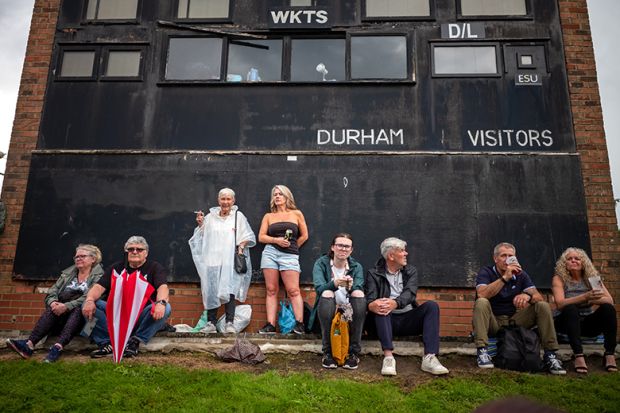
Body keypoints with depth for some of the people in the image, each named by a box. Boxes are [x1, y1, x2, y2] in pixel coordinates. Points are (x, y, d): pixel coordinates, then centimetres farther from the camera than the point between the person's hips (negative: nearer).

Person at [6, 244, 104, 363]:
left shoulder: (99, 276, 4)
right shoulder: (67, 273, 23)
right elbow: (51, 292, 11)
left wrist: (66, 306, -24)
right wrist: (53, 302, -12)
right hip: (60, 319, 4)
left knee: (78, 308, -34)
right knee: (52, 308, -25)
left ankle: (58, 347, -50)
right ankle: (29, 344, -42)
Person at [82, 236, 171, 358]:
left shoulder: (154, 267, 6)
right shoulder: (116, 268, 15)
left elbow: (162, 287, -12)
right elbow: (99, 287, 4)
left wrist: (161, 302, -36)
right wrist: (90, 300, -20)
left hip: (142, 316, -2)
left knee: (165, 308, -30)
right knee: (88, 305, -15)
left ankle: (135, 342, -22)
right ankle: (106, 343, -20)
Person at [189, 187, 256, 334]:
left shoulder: (238, 216, 8)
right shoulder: (210, 217, 12)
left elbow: (247, 237, 8)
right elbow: (202, 237, 16)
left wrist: (241, 247, -7)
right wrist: (200, 224, 2)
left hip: (230, 261, -2)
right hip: (212, 259, 2)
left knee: (229, 290, -8)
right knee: (211, 290, 1)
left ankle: (229, 323, -4)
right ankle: (211, 323, 8)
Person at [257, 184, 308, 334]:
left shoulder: (296, 214, 9)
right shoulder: (268, 216, 13)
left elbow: (304, 236, 12)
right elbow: (261, 237, 7)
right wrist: (276, 240, -7)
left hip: (290, 255, -2)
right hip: (270, 253, 2)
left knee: (293, 291, -9)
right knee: (271, 290, 0)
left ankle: (299, 324, -5)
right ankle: (270, 325, 1)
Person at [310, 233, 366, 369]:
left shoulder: (356, 267, 6)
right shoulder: (321, 264, 0)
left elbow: (359, 289, -11)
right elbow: (319, 287, -18)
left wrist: (351, 287, -34)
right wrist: (334, 284, -38)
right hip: (327, 312, -1)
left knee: (358, 293, -26)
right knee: (327, 294, -31)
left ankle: (354, 352, -22)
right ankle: (327, 352, -24)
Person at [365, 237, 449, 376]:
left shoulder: (411, 271, 12)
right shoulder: (374, 274, 6)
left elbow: (409, 293, -8)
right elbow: (369, 300, -9)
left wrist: (395, 303, -32)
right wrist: (372, 306, -37)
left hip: (408, 319, 3)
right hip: (387, 320, -2)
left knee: (431, 305, -21)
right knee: (381, 307, -32)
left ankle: (429, 358, -31)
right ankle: (388, 357, -41)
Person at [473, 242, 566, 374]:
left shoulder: (520, 274, 5)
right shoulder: (486, 272, -6)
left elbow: (539, 297, -7)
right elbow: (482, 294, -27)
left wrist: (528, 296, -32)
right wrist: (505, 278, -31)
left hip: (514, 321, 4)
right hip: (493, 322, -3)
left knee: (543, 306, -12)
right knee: (481, 303, -33)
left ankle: (550, 354, -12)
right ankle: (482, 351, -34)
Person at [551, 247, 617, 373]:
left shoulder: (592, 277, 2)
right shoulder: (559, 279, -6)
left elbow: (610, 300, -10)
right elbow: (560, 303, -22)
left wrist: (593, 299, -31)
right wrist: (584, 297, -37)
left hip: (588, 323, 3)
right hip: (567, 321, -3)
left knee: (608, 308, -21)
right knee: (571, 308, -33)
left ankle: (610, 355, -20)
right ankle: (578, 356, -38)